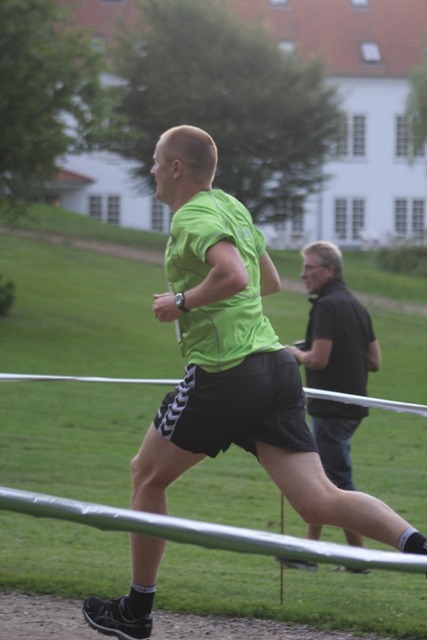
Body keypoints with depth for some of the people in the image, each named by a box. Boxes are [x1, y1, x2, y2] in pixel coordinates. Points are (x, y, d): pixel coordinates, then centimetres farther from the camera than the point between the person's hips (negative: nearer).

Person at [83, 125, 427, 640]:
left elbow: (234, 275, -27)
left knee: (147, 476, 13)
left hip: (223, 374, -8)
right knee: (320, 501, -3)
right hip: (274, 364, 8)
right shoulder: (233, 207, 20)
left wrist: (182, 301, -12)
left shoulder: (194, 217, -9)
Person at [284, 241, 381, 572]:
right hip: (352, 405, 9)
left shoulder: (327, 306, -15)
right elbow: (374, 361, 13)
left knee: (339, 482, -4)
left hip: (332, 406, -9)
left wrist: (297, 354, -3)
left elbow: (319, 358, -21)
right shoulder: (357, 306, 13)